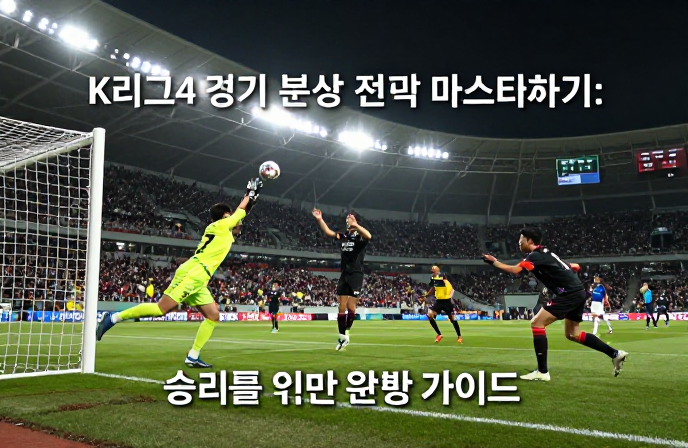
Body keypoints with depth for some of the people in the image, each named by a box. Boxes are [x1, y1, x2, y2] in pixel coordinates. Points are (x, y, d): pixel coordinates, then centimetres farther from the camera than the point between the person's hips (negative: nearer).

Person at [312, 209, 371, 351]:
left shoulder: (360, 236, -5)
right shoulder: (343, 236, 11)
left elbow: (369, 236, -28)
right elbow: (328, 232, 4)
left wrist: (355, 225, -36)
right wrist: (320, 219, -9)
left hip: (356, 275, -5)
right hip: (344, 275, 5)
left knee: (351, 306, -6)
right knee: (342, 306, 2)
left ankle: (346, 332, 14)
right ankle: (342, 336, 9)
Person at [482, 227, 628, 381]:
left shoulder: (535, 255, -11)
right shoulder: (544, 253, 17)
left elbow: (514, 270, -23)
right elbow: (574, 267, 23)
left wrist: (494, 261, -15)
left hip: (569, 294, -10)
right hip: (577, 292, 10)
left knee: (536, 323, -11)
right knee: (572, 334, 21)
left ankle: (542, 372, -11)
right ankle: (615, 354, 26)